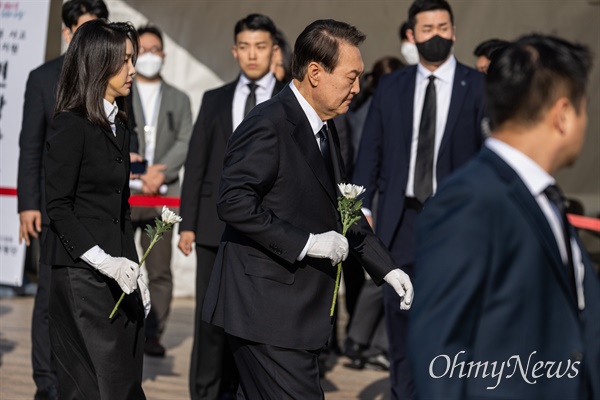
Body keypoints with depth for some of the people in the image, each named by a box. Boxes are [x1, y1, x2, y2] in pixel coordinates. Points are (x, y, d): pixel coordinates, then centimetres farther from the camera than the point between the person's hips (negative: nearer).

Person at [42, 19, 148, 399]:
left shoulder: (119, 126, 15)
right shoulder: (70, 125, -10)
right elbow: (58, 206, -13)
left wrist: (135, 273, 15)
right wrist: (103, 261, -19)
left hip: (118, 277, 8)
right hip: (82, 277, -8)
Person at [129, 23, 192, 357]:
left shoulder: (179, 100, 16)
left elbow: (186, 142, 5)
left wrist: (162, 171, -12)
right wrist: (140, 174, -12)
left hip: (162, 194, 1)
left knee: (160, 270, -1)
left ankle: (153, 334, 4)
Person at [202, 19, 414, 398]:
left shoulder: (324, 128, 15)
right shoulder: (268, 125, -16)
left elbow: (341, 209, 23)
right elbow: (234, 202, -24)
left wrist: (387, 267, 15)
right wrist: (307, 242, -23)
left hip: (301, 308, 10)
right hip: (267, 310, -10)